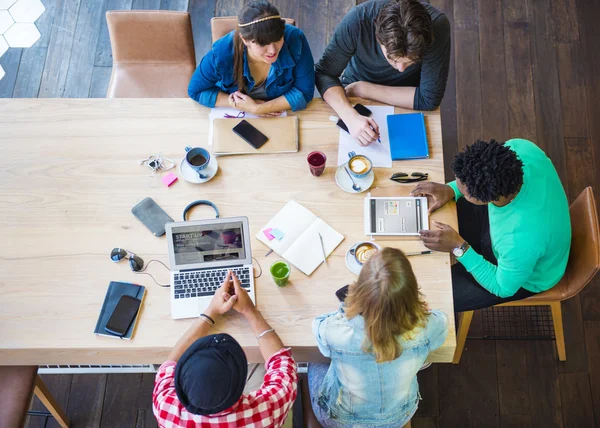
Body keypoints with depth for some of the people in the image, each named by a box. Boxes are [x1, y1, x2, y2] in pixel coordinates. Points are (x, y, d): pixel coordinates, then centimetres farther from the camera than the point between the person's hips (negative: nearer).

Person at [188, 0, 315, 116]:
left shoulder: (295, 39, -26)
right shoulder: (222, 52, -26)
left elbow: (304, 92, -19)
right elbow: (196, 90, -11)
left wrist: (258, 109, -27)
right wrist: (238, 104, -22)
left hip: (282, 117, 0)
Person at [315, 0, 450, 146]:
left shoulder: (437, 26, -31)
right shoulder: (357, 20, -31)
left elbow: (429, 99, -28)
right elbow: (324, 73, -23)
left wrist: (363, 89, -26)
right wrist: (351, 116, -41)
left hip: (406, 102, 0)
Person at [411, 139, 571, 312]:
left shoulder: (520, 242, -46)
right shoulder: (520, 148, -31)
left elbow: (503, 288, -23)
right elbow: (486, 175, -5)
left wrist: (460, 248, -29)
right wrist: (451, 189, -19)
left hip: (520, 275, -6)